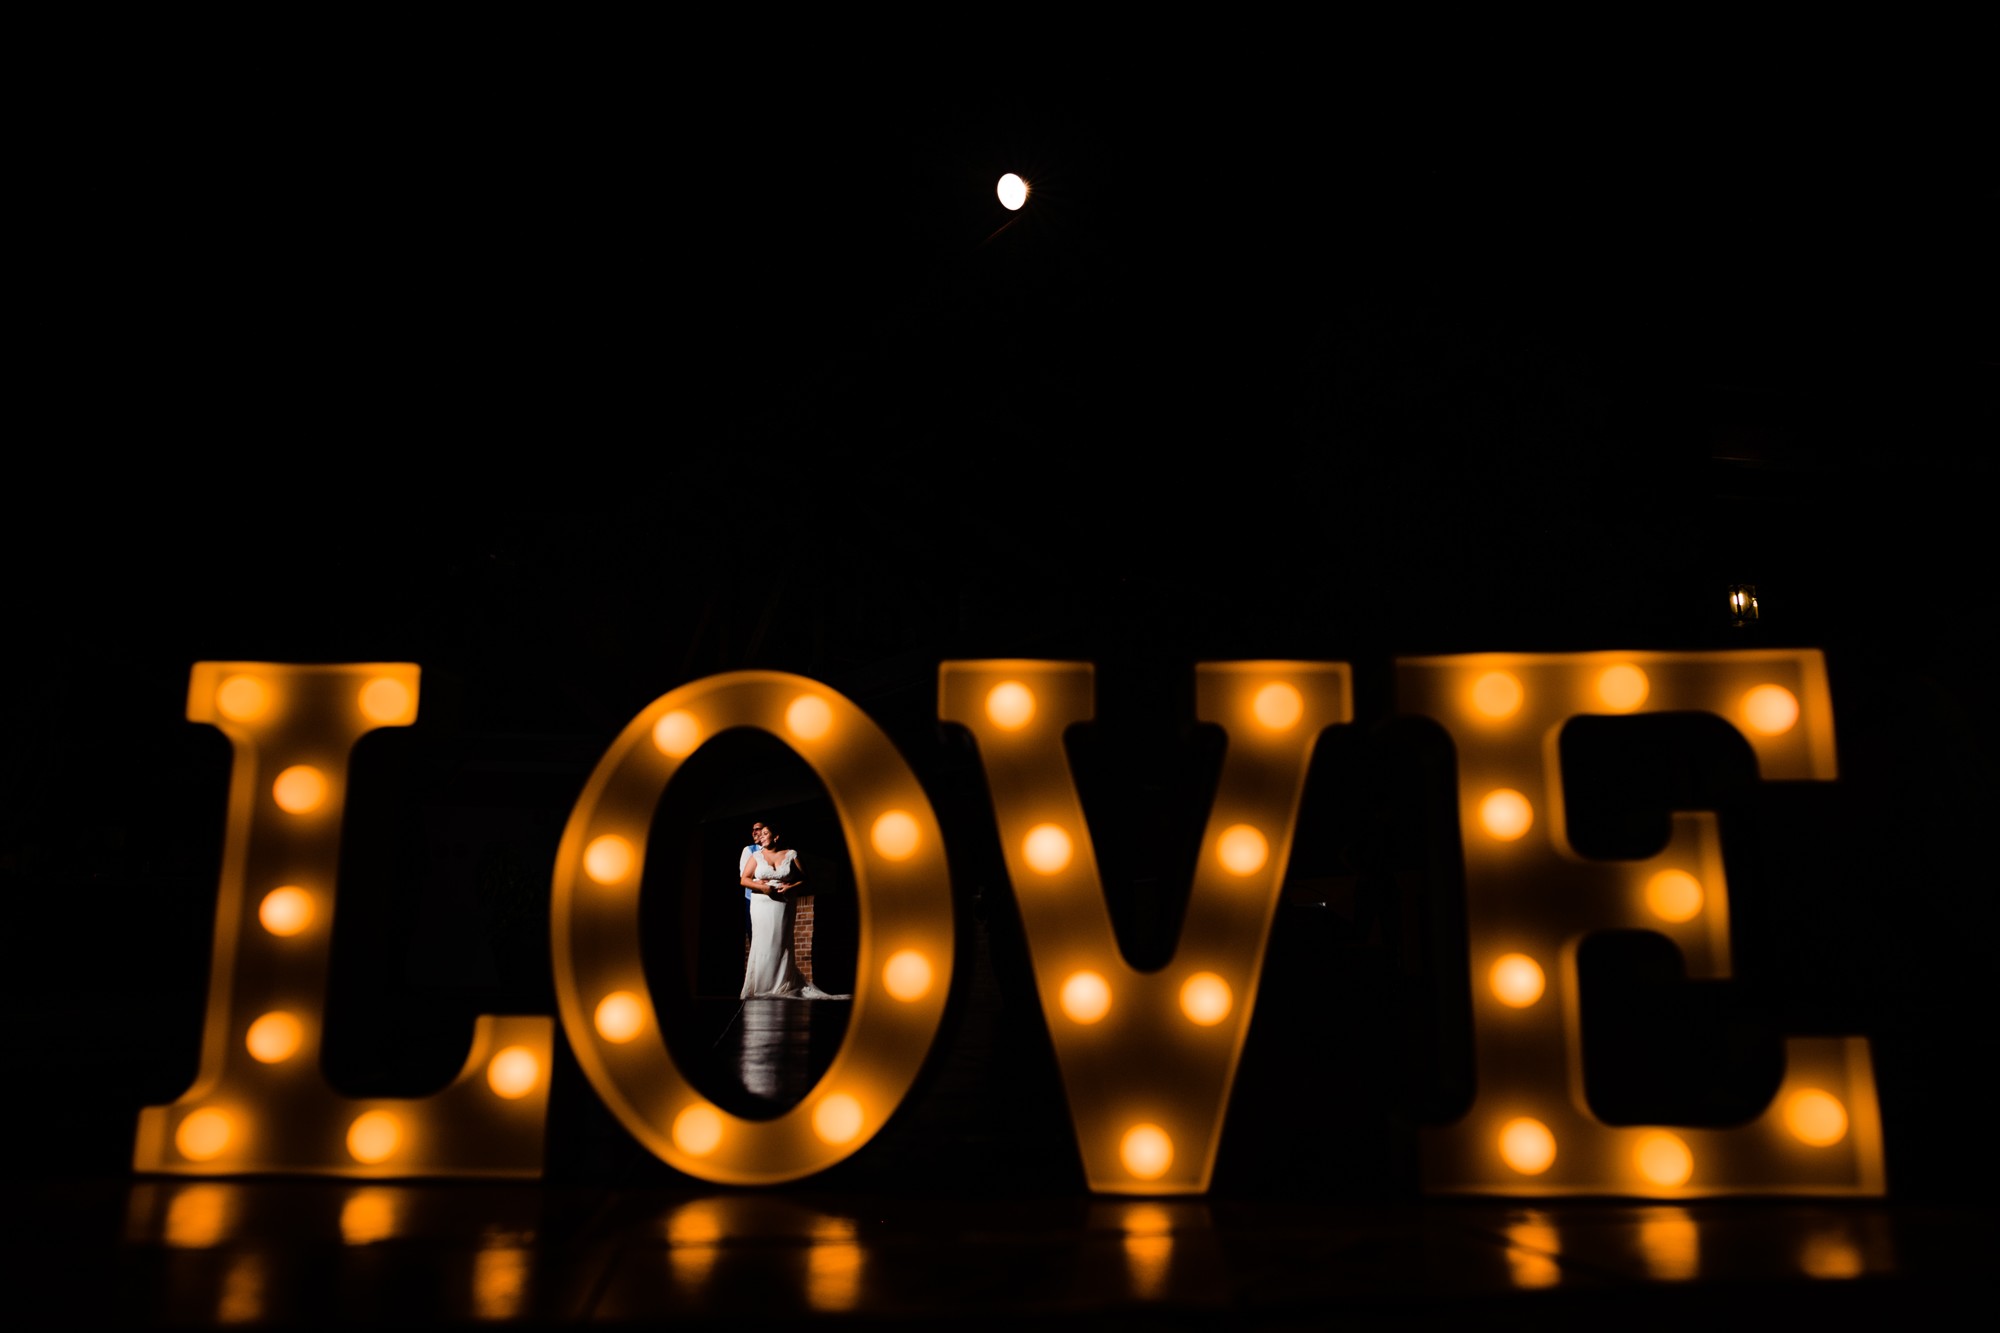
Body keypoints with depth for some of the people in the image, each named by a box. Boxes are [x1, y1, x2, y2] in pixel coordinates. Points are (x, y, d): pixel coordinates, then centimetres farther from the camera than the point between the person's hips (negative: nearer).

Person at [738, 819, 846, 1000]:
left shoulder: (791, 855, 6)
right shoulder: (756, 855, 8)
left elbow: (804, 879, 6)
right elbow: (744, 879, 2)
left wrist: (791, 887, -13)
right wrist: (763, 887, -13)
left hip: (784, 905, 0)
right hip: (761, 906, 0)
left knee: (781, 944, -1)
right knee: (761, 944, -3)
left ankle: (783, 985, 5)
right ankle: (761, 986, 2)